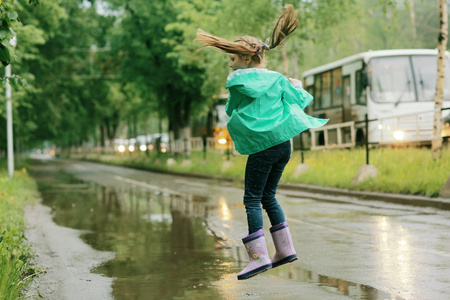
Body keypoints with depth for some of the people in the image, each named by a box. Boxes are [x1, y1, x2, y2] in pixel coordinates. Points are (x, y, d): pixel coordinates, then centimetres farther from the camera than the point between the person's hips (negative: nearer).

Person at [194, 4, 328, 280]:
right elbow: (301, 100, 15)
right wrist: (298, 87, 36)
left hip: (262, 147, -7)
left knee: (252, 200, -2)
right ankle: (285, 249, 15)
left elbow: (232, 110, 4)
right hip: (284, 144, 7)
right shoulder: (276, 79, 10)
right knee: (268, 196, 16)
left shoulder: (240, 81, -6)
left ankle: (259, 257, -9)